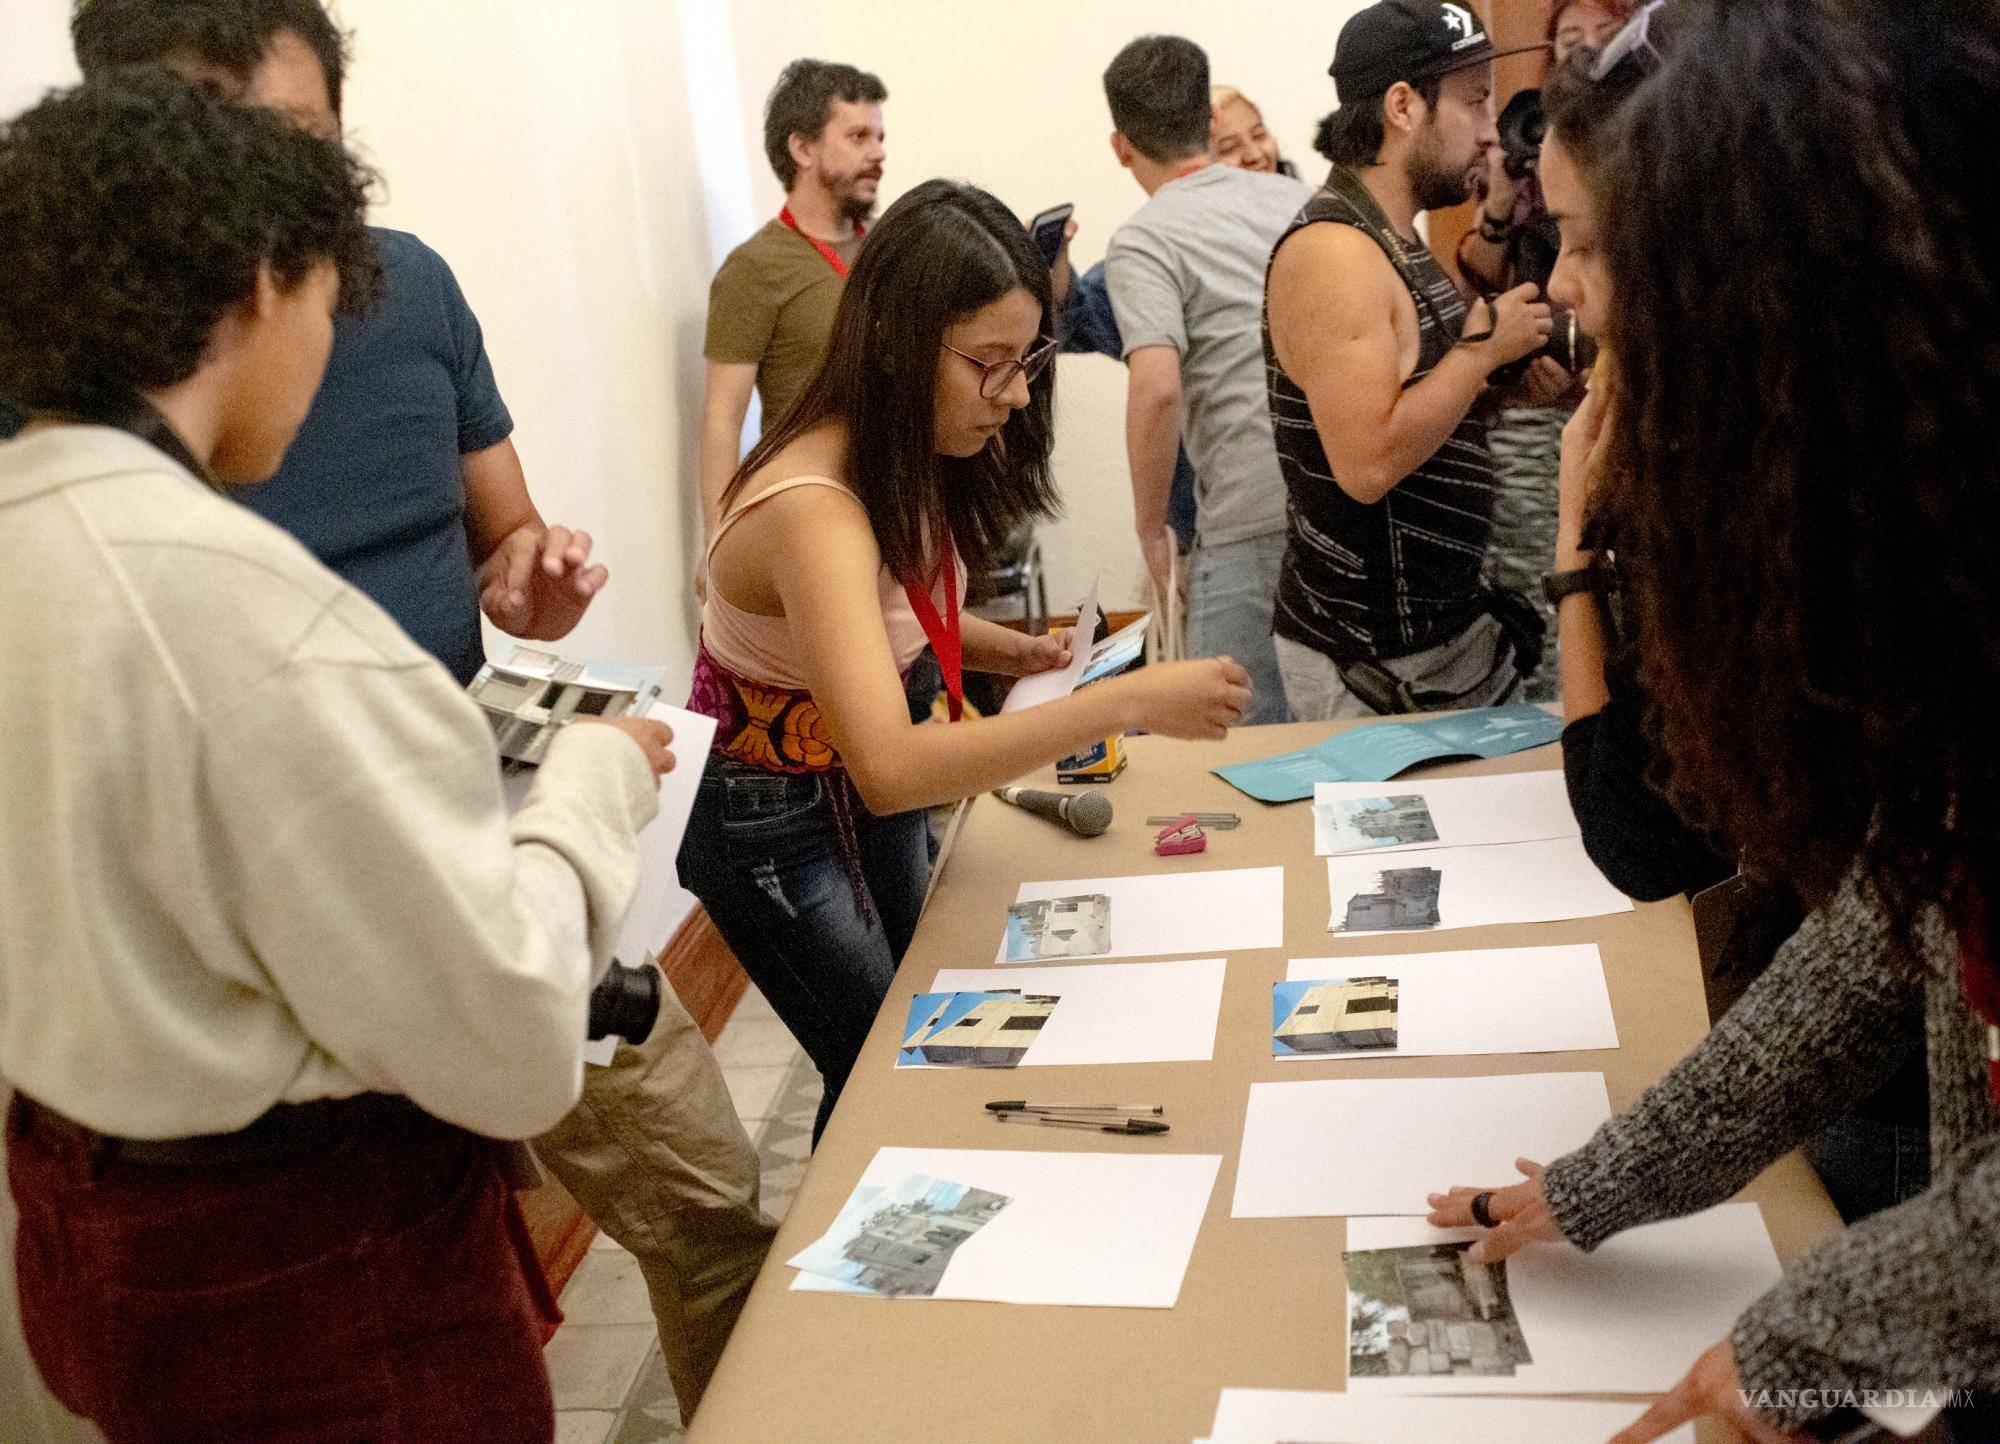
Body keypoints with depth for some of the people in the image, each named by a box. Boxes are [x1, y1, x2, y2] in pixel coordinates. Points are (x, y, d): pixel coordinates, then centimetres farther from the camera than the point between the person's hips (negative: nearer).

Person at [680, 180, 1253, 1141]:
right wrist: (1126, 702, -49)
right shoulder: (815, 508, -35)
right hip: (767, 821, -8)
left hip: (869, 786, 8)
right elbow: (889, 771, -47)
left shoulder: (916, 462, -10)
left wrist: (1007, 650, -9)